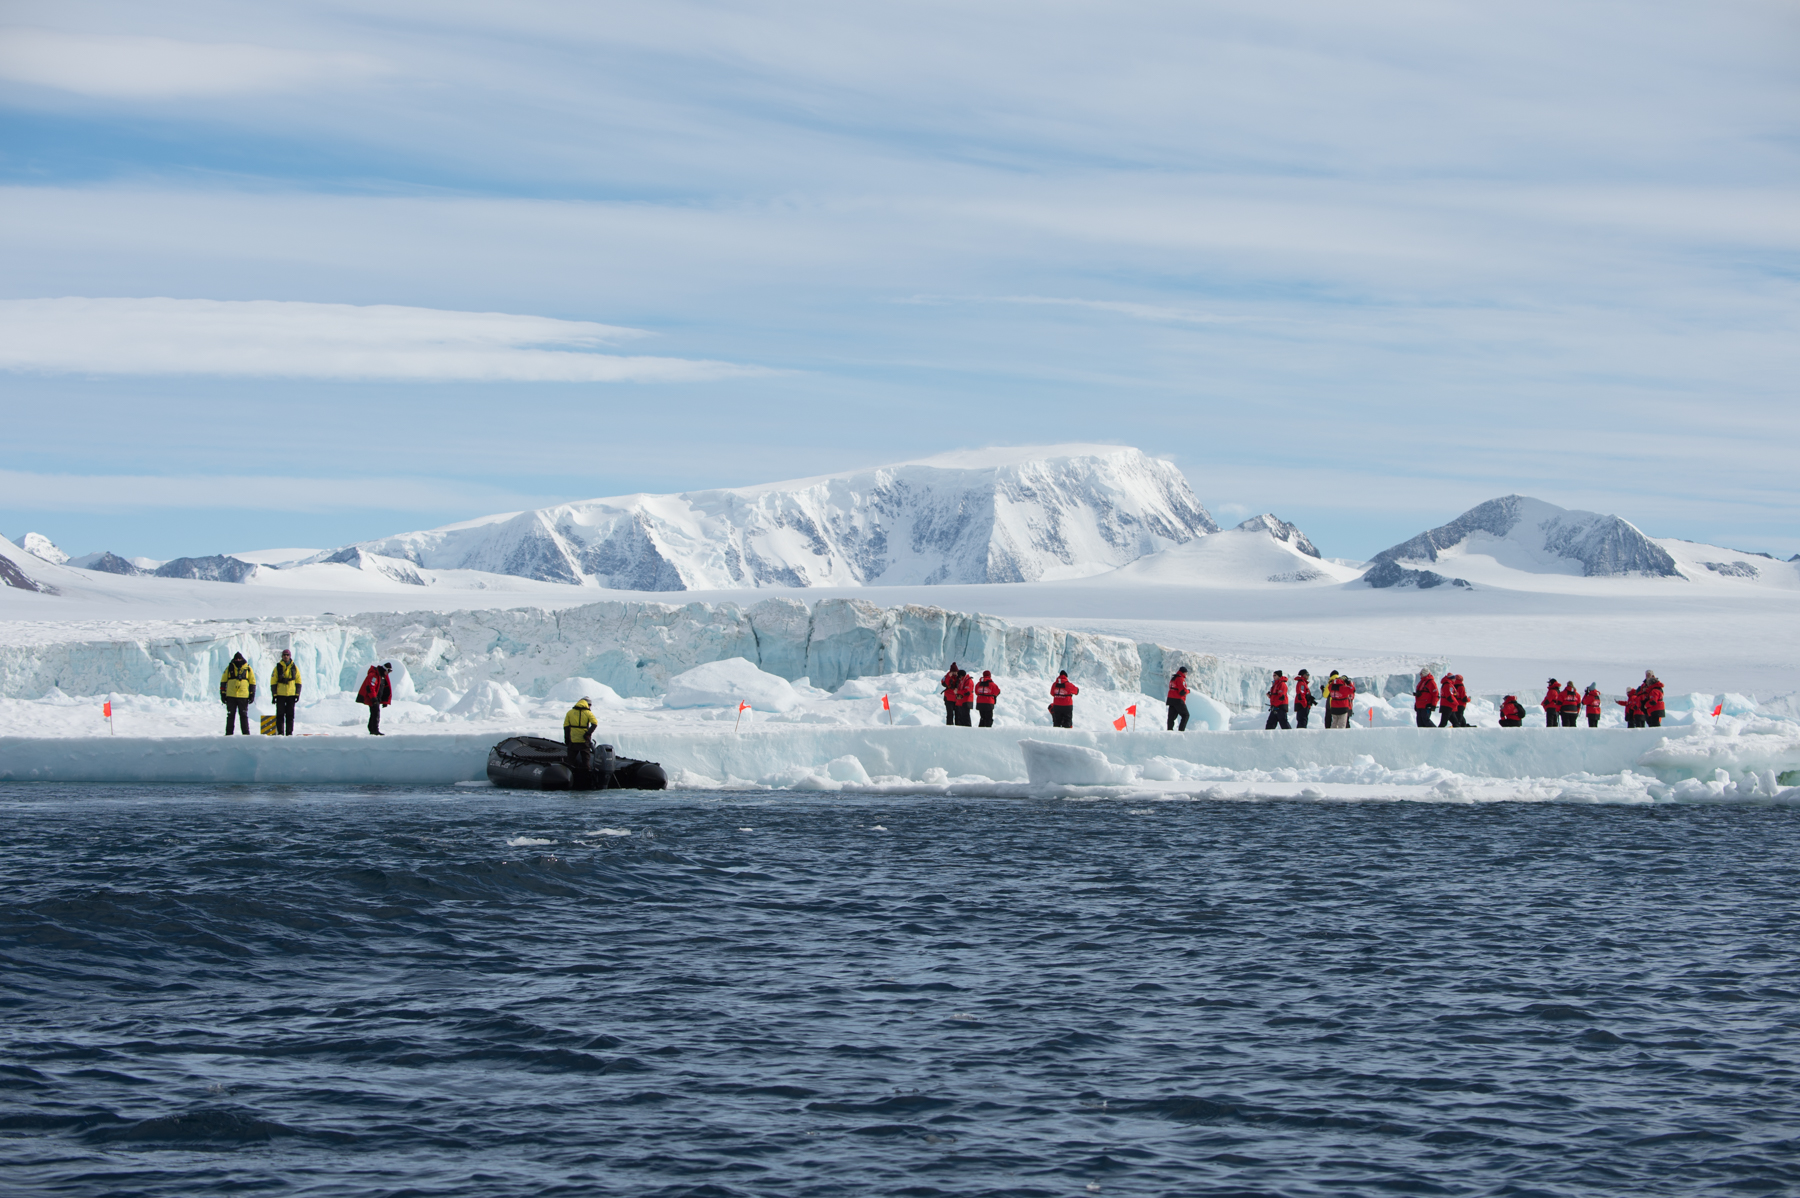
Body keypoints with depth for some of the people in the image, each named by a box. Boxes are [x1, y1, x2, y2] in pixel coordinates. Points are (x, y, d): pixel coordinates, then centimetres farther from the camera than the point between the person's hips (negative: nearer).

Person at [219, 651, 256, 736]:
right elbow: (223, 681, 9)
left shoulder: (248, 668, 6)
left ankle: (246, 733, 3)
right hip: (231, 696, 1)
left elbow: (252, 682, 10)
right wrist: (223, 694, 3)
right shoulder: (229, 668, 7)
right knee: (230, 715, 4)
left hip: (243, 696, -1)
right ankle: (228, 733, 7)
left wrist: (252, 695, 4)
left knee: (244, 715, 1)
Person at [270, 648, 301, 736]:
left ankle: (289, 732, 4)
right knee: (280, 714, -2)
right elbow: (273, 682, 1)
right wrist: (274, 695, -6)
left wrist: (297, 694, 2)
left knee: (290, 715, 1)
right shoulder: (278, 668, 3)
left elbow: (298, 682, 10)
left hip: (291, 695, 1)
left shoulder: (294, 668, 8)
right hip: (280, 695, -1)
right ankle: (280, 732, 0)